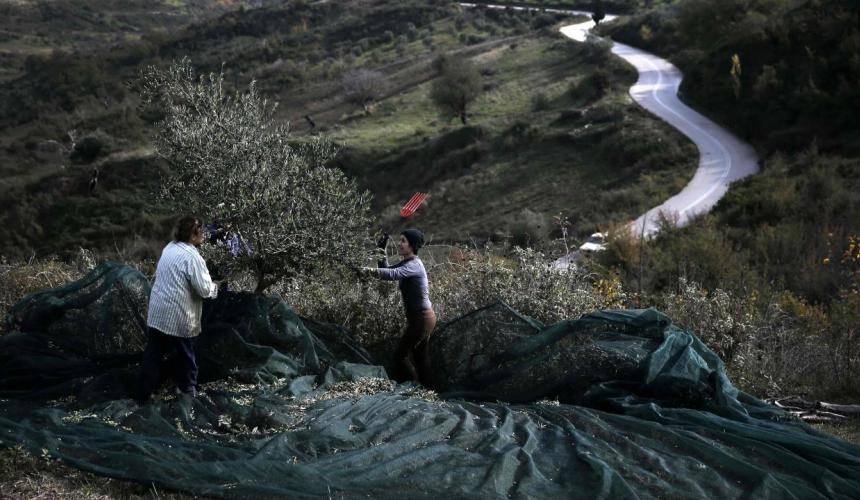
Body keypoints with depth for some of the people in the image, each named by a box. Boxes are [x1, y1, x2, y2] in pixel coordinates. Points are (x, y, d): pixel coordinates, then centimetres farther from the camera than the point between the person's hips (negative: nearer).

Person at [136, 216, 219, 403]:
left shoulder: (169, 248, 7)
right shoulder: (192, 257, -18)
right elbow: (204, 289, -19)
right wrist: (214, 287, 4)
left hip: (157, 312, 7)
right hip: (178, 318, -7)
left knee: (152, 355, 12)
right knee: (185, 358, 10)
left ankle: (143, 395, 16)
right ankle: (188, 393, 23)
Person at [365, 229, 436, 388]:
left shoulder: (414, 265, -18)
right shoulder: (407, 263, 11)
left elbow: (394, 274, -36)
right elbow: (388, 270, 14)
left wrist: (373, 270, -49)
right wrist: (381, 253, 2)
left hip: (421, 318, -10)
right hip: (422, 317, 10)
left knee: (401, 356, -7)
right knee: (421, 358, 14)